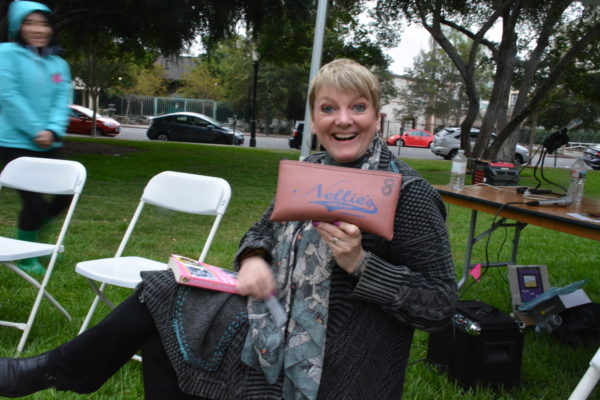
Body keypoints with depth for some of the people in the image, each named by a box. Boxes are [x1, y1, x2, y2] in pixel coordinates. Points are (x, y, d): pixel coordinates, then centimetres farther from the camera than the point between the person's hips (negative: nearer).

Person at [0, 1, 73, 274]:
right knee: (34, 202, -5)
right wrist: (36, 131, -17)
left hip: (49, 145, 6)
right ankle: (25, 256, 19)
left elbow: (62, 101, 3)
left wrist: (53, 131, -15)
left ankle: (31, 233, 33)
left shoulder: (58, 64, 11)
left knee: (65, 195, 7)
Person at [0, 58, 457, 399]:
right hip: (283, 330, 7)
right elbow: (266, 228, 15)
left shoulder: (409, 193, -17)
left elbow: (440, 303, -17)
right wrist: (255, 257, -8)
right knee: (162, 306, 3)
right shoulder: (310, 171, 3)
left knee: (163, 295, -6)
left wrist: (359, 264, -29)